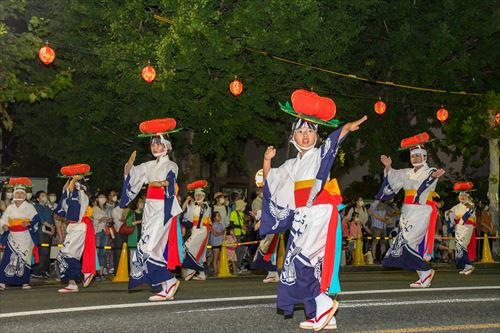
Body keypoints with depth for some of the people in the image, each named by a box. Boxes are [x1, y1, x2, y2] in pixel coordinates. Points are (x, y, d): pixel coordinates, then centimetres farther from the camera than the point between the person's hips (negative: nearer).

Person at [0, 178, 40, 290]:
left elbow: (36, 220, -2)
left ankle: (25, 282, 5)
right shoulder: (10, 208, 11)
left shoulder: (29, 207, 4)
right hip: (12, 237, 2)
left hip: (25, 237, -2)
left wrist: (29, 224, -20)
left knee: (24, 258, -2)